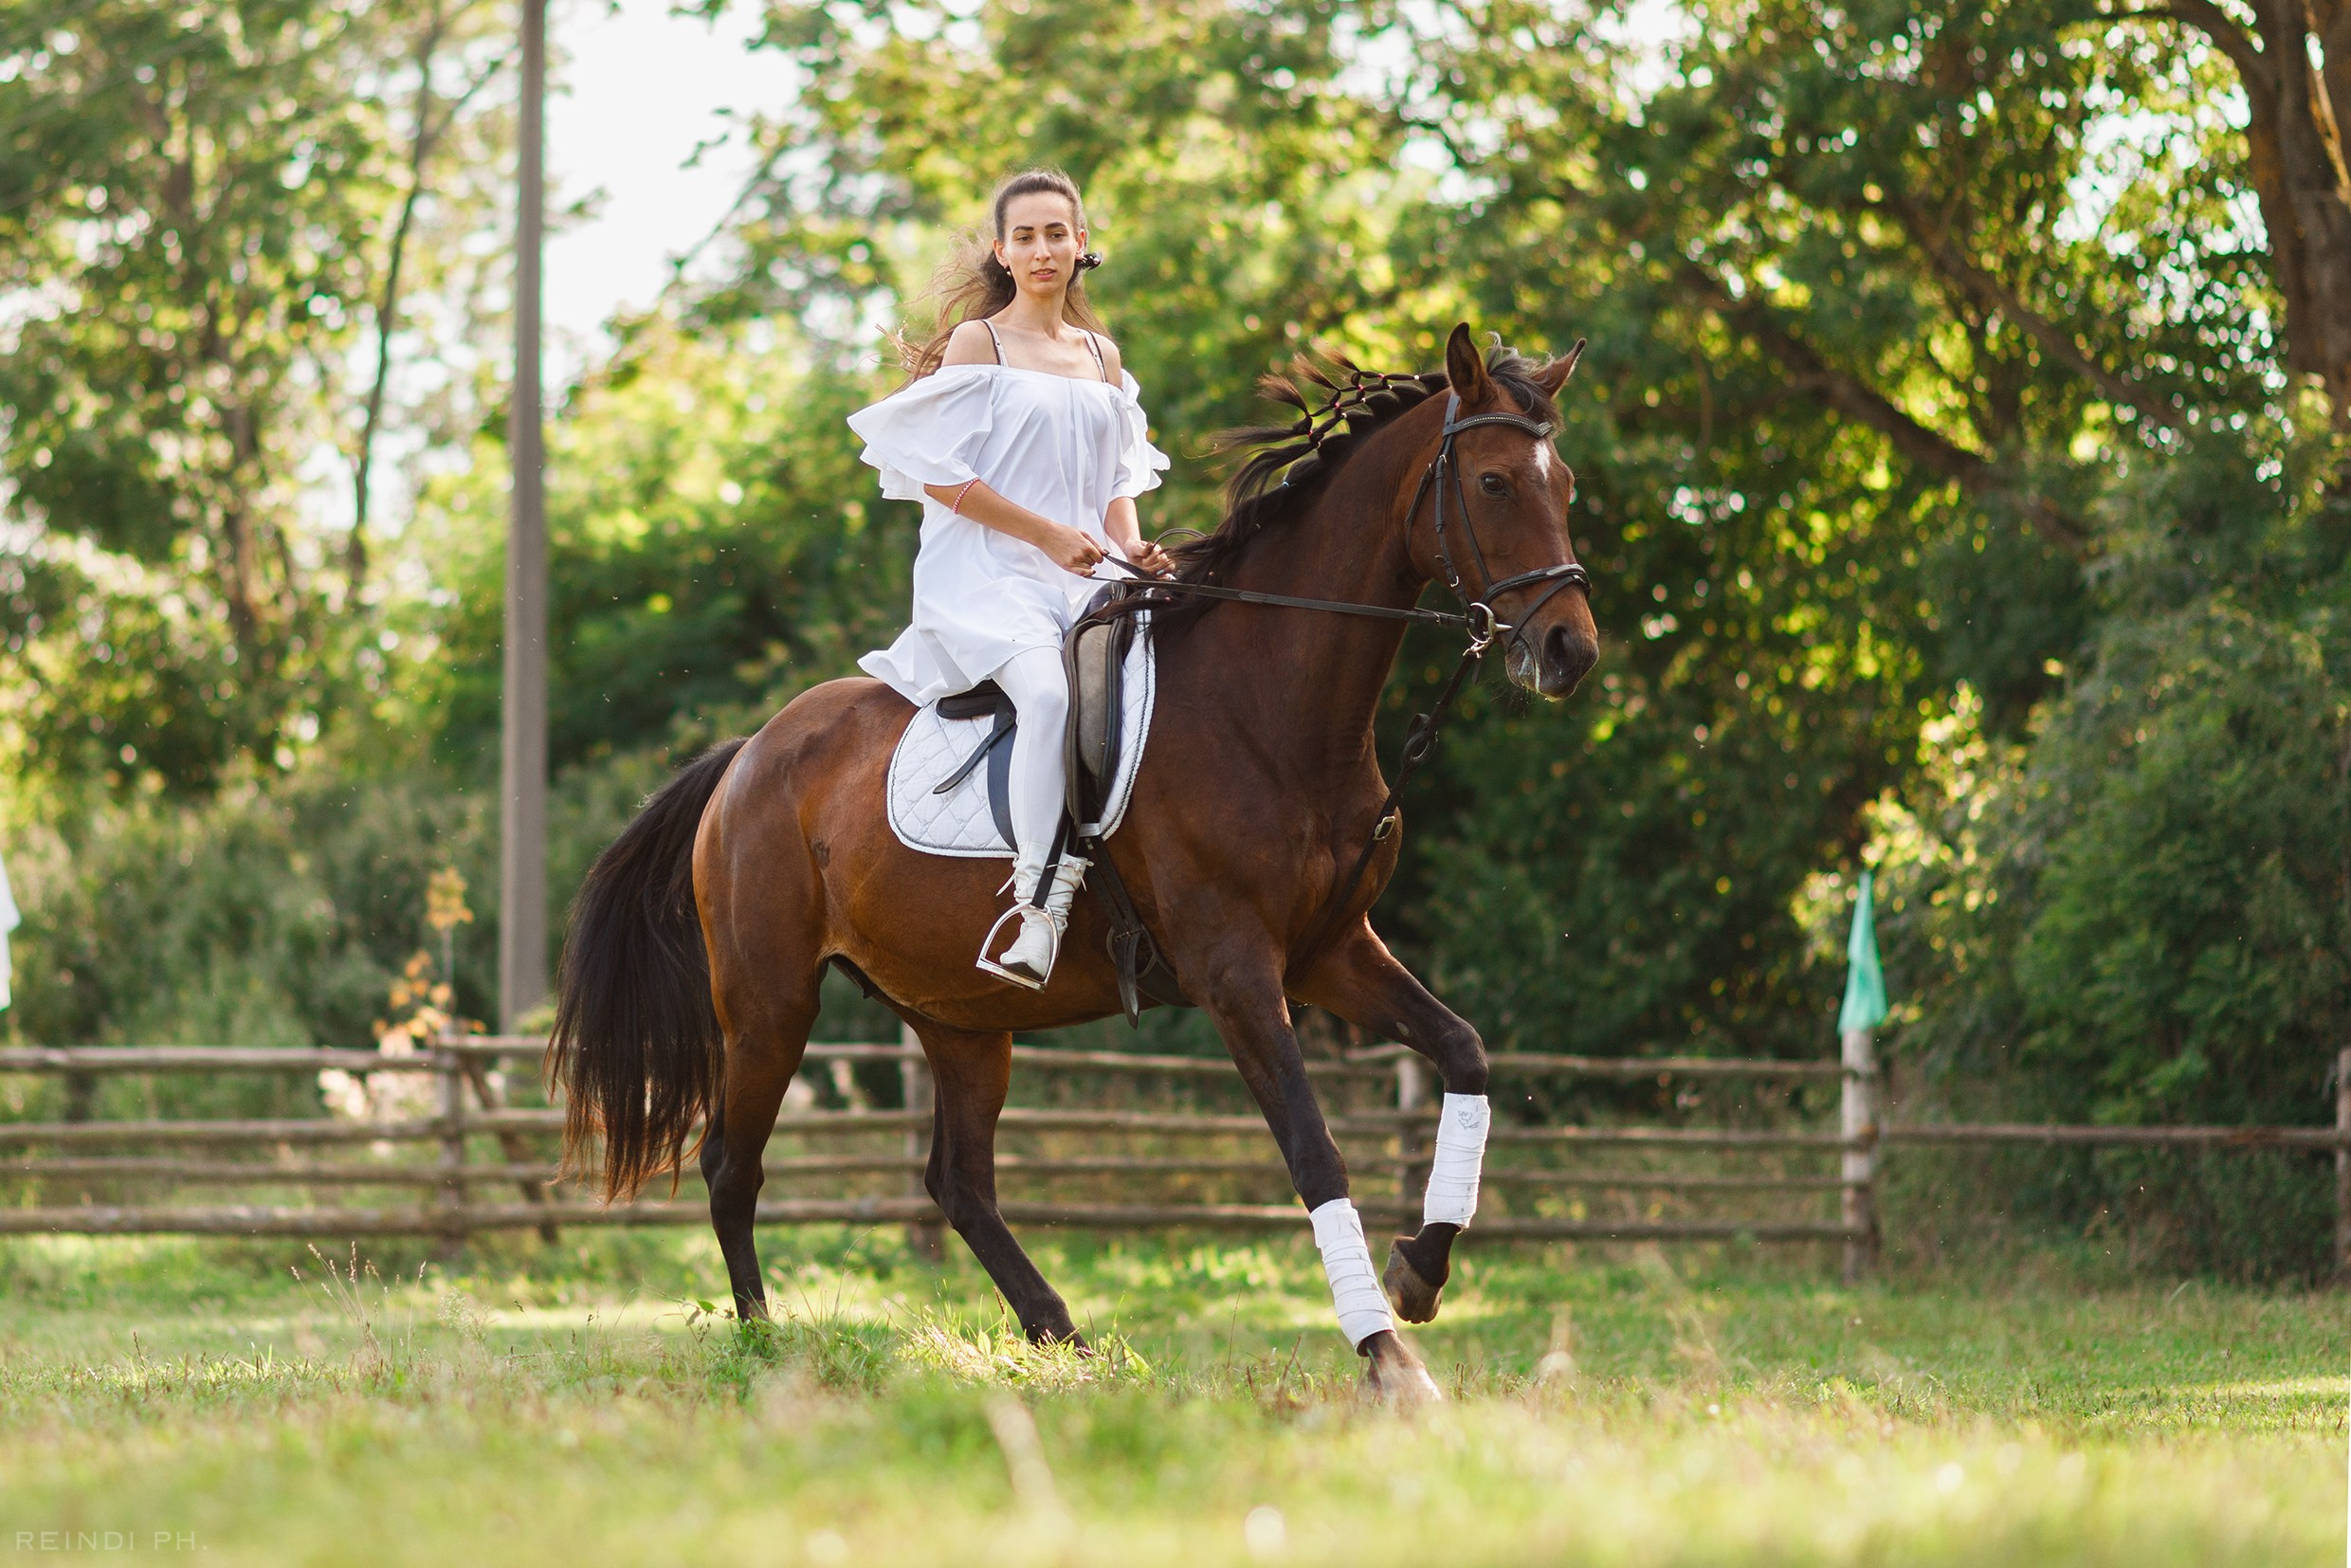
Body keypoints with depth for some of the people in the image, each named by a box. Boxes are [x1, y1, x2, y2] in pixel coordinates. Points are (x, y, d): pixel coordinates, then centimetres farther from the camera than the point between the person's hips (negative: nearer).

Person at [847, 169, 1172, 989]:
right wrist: (1048, 534, -10)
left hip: (1083, 580, 6)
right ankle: (1042, 915, -38)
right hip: (986, 573, -6)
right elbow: (942, 474, -5)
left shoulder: (1102, 356, 20)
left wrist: (1133, 549, 1)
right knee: (1049, 692, -34)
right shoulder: (978, 342, 3)